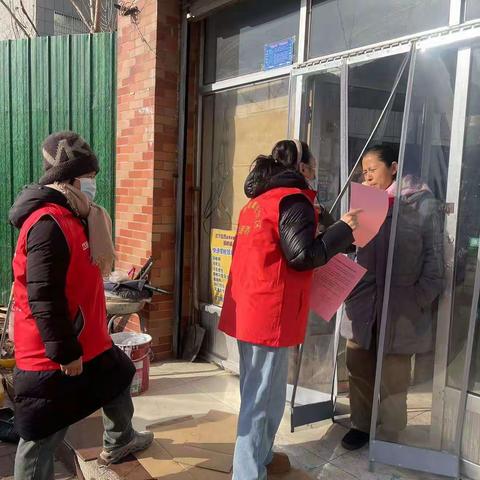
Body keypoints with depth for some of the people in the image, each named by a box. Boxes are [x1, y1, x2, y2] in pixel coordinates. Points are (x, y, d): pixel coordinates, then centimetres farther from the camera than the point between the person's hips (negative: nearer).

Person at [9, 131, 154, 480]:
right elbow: (44, 297, -27)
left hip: (86, 344, 11)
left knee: (120, 375, 28)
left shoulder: (70, 218, 10)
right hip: (52, 357, -11)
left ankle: (118, 442, 50)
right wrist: (64, 351, -23)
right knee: (44, 436, 5)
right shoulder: (48, 223, -24)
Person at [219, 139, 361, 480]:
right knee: (263, 398, 1)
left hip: (249, 309, 9)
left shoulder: (259, 199, 16)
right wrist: (342, 230, -7)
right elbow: (302, 256, -17)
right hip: (271, 314, -9)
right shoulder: (294, 199, -11)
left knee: (258, 393, 21)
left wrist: (313, 221, 23)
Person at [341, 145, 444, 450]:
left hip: (400, 302, -4)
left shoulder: (422, 203, -5)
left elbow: (434, 254, -4)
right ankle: (362, 425, 30)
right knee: (358, 365, 11)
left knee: (393, 373, 7)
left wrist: (423, 297, -8)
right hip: (364, 298, 4)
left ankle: (390, 438, 26)